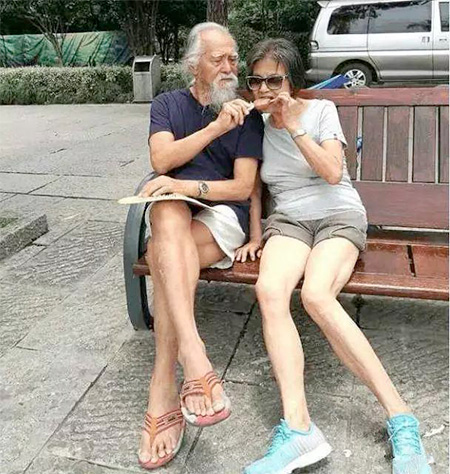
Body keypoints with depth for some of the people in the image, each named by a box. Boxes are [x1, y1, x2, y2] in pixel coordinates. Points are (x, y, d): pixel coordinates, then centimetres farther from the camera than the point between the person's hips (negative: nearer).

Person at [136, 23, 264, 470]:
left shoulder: (247, 115, 8)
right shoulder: (167, 104, 15)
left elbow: (243, 187, -3)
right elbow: (161, 159, -5)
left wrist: (187, 186, -17)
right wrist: (217, 127, -14)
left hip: (223, 215, -1)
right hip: (171, 213, 2)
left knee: (162, 253, -32)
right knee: (168, 214, -36)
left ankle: (163, 392, -31)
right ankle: (194, 361, -48)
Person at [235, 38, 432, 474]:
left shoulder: (321, 110, 3)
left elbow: (332, 172, -9)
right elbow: (253, 185, 18)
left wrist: (294, 126, -11)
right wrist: (256, 236, 10)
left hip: (339, 215, -3)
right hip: (288, 220, 3)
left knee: (315, 295, -35)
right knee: (269, 290, -33)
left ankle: (400, 417, -30)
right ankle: (298, 428, -40)